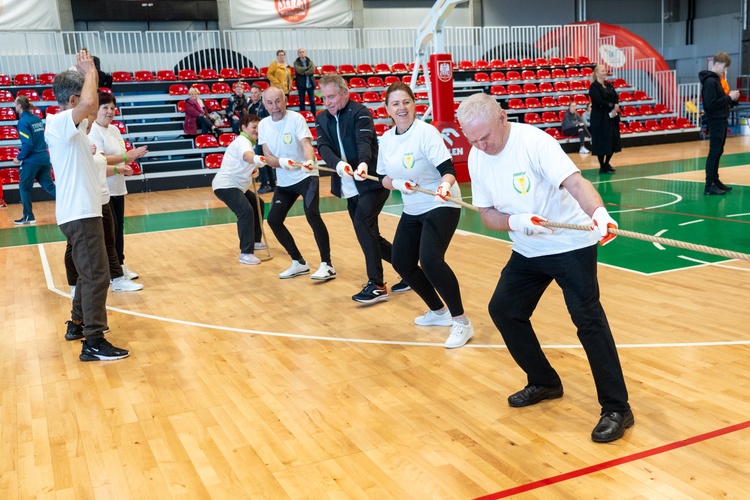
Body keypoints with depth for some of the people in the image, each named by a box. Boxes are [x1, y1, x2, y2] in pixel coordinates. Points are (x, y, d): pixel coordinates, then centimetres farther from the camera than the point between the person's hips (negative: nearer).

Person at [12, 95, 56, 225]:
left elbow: (28, 144, -19)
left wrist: (19, 158, -7)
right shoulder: (37, 119, 9)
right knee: (48, 186, 10)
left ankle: (28, 216, 12)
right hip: (44, 158, 7)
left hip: (31, 160, -7)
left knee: (24, 188, 7)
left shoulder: (23, 122, -13)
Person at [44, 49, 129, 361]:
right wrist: (89, 72, -18)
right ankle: (93, 343, -7)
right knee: (96, 275, -10)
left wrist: (89, 74, 16)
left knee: (89, 271, 22)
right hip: (80, 213, -10)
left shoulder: (70, 124, 12)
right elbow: (89, 104, -35)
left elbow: (91, 106, 30)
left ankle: (80, 321, 35)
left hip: (82, 210, 10)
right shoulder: (59, 122, -16)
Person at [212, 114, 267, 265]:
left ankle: (255, 241, 36)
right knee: (246, 211, -27)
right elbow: (246, 156, -41)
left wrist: (253, 171, 9)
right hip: (225, 185, -11)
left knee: (258, 205, 24)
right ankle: (246, 253, -30)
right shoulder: (242, 141, -16)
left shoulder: (248, 142, 16)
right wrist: (256, 159, -62)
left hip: (236, 185, 11)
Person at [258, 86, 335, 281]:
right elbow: (267, 157, -5)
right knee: (273, 220, 4)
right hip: (284, 182, 7)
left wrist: (309, 161, -49)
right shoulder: (263, 125, 0)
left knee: (312, 215, -24)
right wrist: (281, 162, -26)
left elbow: (306, 143, -28)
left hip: (306, 176, -6)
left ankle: (327, 265, -16)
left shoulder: (296, 118, -14)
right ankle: (299, 263, 18)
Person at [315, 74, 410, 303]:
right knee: (368, 234, 10)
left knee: (362, 224, -23)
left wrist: (363, 164, -46)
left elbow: (364, 142, -25)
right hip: (349, 187, 7)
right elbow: (323, 147, -9)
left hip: (373, 181, -7)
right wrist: (338, 164, -31)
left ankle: (377, 284, -15)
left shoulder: (360, 112, -9)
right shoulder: (322, 119, 7)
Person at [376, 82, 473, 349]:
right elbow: (384, 178, 9)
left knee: (430, 260, -25)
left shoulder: (426, 132, -18)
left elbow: (448, 169, -25)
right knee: (402, 263, 10)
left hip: (441, 206, -8)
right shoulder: (386, 139, 1)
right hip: (412, 211, 8)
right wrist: (398, 184, -12)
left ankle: (461, 322, -10)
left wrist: (445, 185, -46)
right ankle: (439, 312, 31)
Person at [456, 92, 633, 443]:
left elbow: (574, 182, -36)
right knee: (503, 310, 9)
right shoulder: (477, 158, -4)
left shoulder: (533, 142, -23)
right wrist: (515, 222, -22)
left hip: (571, 245, -7)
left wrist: (598, 212, -56)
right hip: (527, 251, 7)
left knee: (588, 318, -14)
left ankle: (617, 410, -4)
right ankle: (544, 383, 27)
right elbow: (487, 214, -1)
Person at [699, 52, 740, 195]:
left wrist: (732, 99, 1)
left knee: (718, 152, 13)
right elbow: (711, 104, -23)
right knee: (714, 152, -8)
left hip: (721, 121, 10)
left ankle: (715, 180, 20)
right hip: (715, 121, -10)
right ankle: (709, 186, -6)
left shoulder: (716, 80, 15)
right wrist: (729, 97, -16)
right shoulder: (710, 81, -15)